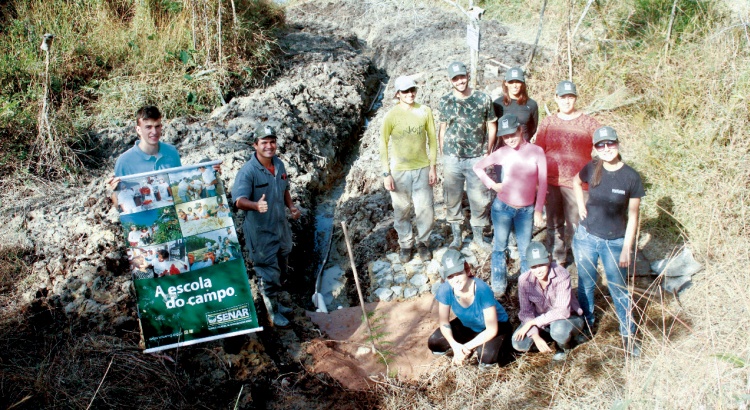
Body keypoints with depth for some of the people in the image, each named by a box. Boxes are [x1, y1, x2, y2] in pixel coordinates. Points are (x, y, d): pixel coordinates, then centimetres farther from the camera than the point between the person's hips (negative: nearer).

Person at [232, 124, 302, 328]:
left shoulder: (279, 164, 2)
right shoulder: (248, 171, -21)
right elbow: (239, 200, -29)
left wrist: (291, 206, 1)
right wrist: (256, 205, -49)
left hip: (281, 227, 7)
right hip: (260, 232, -7)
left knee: (279, 271, 21)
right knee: (269, 273, 2)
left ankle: (275, 303, 41)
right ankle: (273, 313, 20)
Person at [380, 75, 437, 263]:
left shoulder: (425, 111, -3)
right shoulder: (391, 115, -9)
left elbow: (432, 139, 4)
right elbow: (383, 145, -5)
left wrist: (433, 167, 2)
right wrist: (386, 173, -8)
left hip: (422, 169, 1)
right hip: (399, 171, -1)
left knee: (426, 210, 2)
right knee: (401, 212, 9)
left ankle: (423, 242, 27)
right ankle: (405, 244, 30)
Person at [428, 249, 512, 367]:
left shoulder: (482, 289, -38)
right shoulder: (445, 290, -27)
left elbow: (492, 329, -31)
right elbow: (444, 323, -14)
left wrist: (466, 347, -33)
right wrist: (455, 345, -30)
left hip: (496, 324, -4)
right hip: (467, 325, 4)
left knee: (486, 357, -32)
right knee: (434, 343, -13)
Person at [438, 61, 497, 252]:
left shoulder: (483, 99, -1)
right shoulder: (445, 101, 2)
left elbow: (492, 125, 7)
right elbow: (442, 129, 9)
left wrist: (487, 150, 3)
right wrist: (443, 154, 5)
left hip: (476, 158, 0)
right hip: (452, 159, 1)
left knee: (479, 199, 5)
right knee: (453, 200, 8)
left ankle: (478, 237, 22)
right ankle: (456, 237, 23)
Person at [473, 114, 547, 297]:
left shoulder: (536, 152, -9)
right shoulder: (502, 153, -7)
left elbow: (542, 183, -4)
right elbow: (477, 167, 6)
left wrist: (538, 210, -3)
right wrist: (492, 185, -2)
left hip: (526, 210, -1)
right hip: (502, 207, 1)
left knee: (525, 250, 7)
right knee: (500, 247, 11)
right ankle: (498, 285, 24)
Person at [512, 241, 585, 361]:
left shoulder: (561, 275, -27)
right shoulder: (524, 280, -17)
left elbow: (562, 311, -31)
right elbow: (526, 311, -13)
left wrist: (532, 323, -28)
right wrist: (536, 336, -27)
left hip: (567, 318, -4)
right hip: (541, 319, 4)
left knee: (559, 329, -39)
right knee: (519, 344, -18)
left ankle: (563, 346, 0)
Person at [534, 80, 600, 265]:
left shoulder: (588, 123, -1)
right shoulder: (547, 123, 6)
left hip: (577, 184, -3)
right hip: (551, 182, 3)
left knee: (575, 225, 0)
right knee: (554, 223, 14)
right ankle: (556, 259, 30)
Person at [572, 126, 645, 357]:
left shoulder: (631, 177, -13)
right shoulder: (592, 169, -7)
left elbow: (633, 215, -8)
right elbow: (576, 183, 17)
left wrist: (627, 248, -9)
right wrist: (581, 207, 2)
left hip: (614, 242, -2)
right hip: (586, 237, 3)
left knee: (618, 289, 8)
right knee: (585, 284, 17)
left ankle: (628, 334, 24)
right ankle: (586, 325, 36)